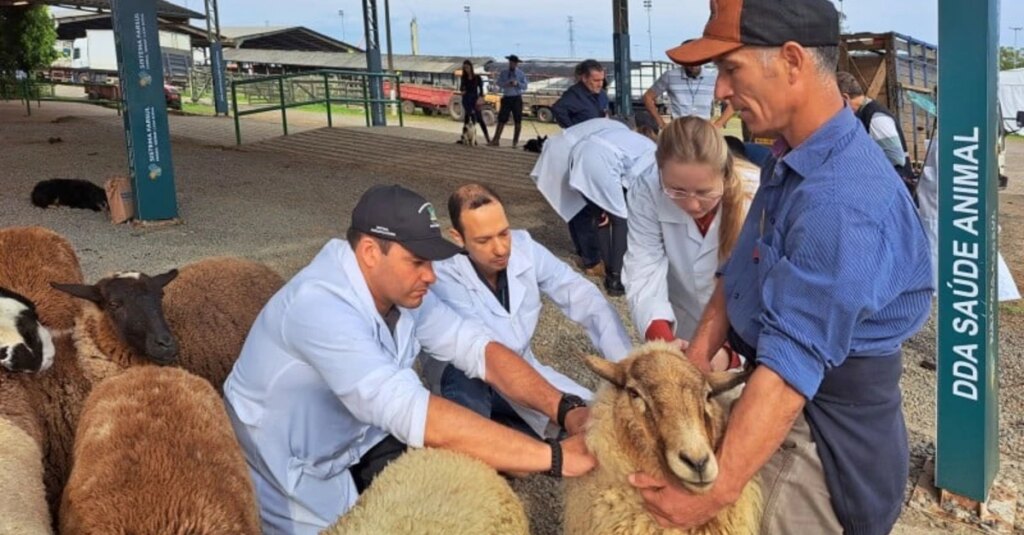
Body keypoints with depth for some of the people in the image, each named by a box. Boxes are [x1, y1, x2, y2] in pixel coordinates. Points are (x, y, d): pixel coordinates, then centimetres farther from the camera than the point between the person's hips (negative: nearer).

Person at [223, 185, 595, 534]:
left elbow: (476, 348, -9)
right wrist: (555, 457, -41)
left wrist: (564, 410, -25)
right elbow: (416, 416, -42)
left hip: (360, 443, 8)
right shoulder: (319, 304, -34)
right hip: (295, 476, -7)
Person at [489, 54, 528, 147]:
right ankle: (495, 140, -2)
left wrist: (517, 83, -18)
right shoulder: (504, 73, 9)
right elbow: (499, 83, -1)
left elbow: (525, 86, -1)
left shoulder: (521, 73, 4)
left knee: (518, 121, 2)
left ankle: (515, 141, 11)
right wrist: (506, 84, -19)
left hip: (517, 98, -1)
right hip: (506, 98, 1)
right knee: (501, 120, -2)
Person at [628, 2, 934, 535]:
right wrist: (690, 366, -3)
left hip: (823, 427, -9)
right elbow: (739, 273, 9)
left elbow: (790, 369, -32)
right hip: (775, 395, 9)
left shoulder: (842, 202, -30)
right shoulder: (791, 160, 3)